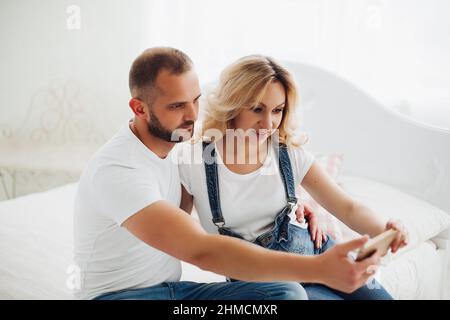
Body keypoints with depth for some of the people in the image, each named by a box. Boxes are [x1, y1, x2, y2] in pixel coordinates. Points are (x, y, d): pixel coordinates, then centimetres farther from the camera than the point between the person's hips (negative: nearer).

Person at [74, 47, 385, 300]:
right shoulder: (117, 171, -25)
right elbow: (203, 250, -36)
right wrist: (317, 269, -41)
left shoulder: (175, 145, 1)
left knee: (287, 292, -16)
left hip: (174, 290, 8)